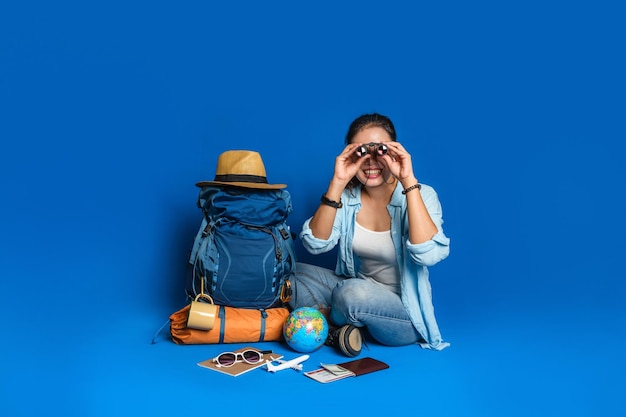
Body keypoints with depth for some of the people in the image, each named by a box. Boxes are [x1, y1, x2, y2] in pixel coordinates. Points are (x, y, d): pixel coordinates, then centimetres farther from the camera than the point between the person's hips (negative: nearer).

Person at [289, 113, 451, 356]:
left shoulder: (421, 195, -14)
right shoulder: (347, 196, -4)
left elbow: (428, 254, -32)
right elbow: (316, 244, -17)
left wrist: (408, 181, -33)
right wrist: (337, 183, -26)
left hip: (404, 311, -4)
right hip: (354, 290, 4)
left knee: (354, 293, -33)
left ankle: (327, 322, -2)